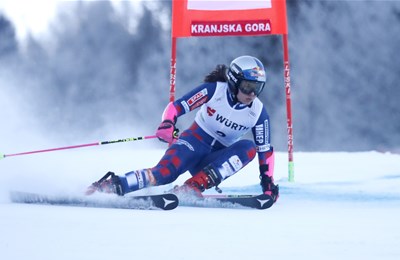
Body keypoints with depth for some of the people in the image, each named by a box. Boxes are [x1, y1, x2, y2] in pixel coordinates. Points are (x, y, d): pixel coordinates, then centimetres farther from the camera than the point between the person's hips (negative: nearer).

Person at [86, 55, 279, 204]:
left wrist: (268, 181, -1)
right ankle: (113, 185, -31)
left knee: (248, 149, -27)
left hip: (216, 160, 3)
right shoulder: (214, 90, -11)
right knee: (166, 172, -34)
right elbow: (177, 106, -11)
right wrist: (167, 125, -30)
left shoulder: (258, 112, -4)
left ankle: (194, 186, -35)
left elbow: (265, 149, 4)